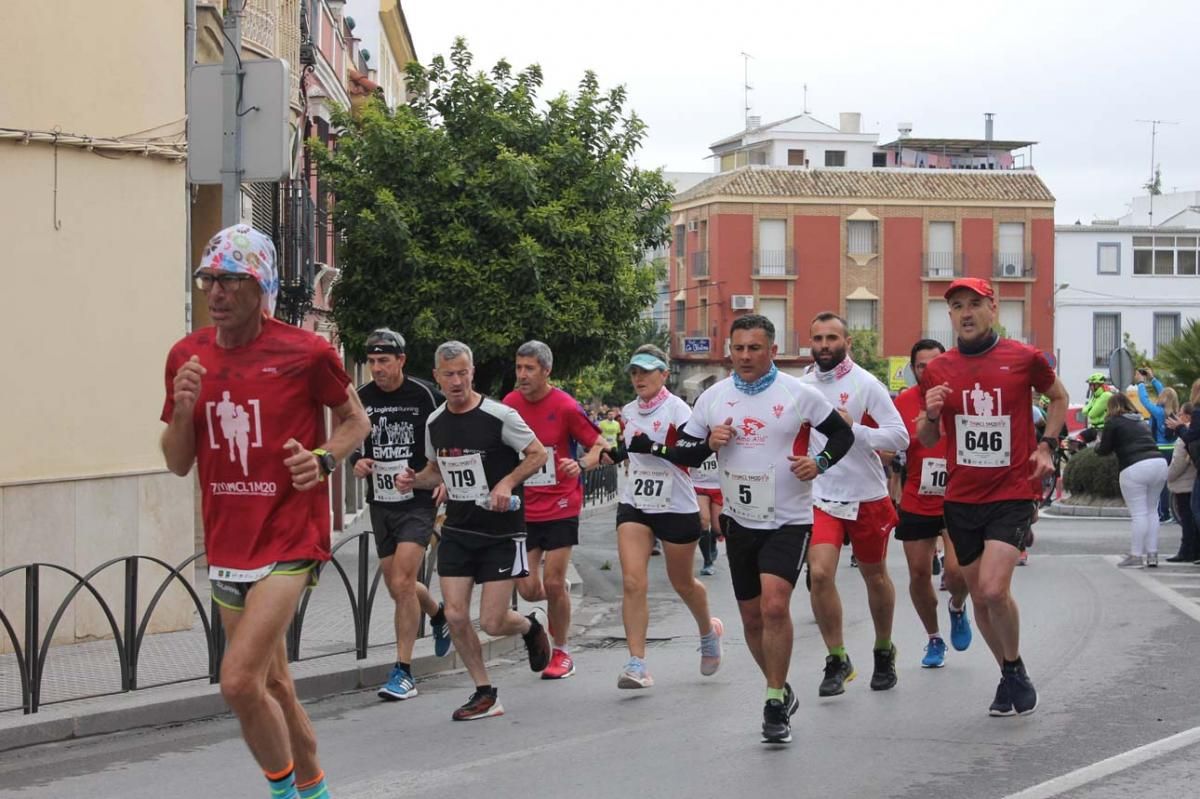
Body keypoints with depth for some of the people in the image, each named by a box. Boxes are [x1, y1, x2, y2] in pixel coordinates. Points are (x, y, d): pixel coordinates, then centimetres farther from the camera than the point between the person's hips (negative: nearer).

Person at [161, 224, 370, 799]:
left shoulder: (305, 352, -10)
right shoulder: (188, 357, 3)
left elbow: (356, 420, 4)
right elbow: (178, 463, 8)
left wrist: (324, 458, -16)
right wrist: (183, 408, -11)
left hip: (289, 538, -6)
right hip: (227, 544, 6)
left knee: (239, 681, -18)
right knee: (272, 684, 17)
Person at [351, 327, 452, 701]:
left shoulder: (425, 395, -9)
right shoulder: (361, 398, 3)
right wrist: (357, 461, -3)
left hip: (418, 502, -5)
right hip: (380, 502, 5)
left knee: (403, 583, -15)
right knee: (397, 587, 13)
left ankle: (403, 672, -8)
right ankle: (439, 615, 45)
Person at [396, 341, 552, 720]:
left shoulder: (499, 415, -13)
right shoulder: (435, 422, 5)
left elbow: (538, 454, -7)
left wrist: (507, 482, -22)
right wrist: (415, 480, -2)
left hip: (501, 531, -5)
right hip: (457, 531, 5)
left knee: (492, 622, -6)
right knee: (455, 615, -4)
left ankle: (531, 628, 30)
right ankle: (484, 693, 12)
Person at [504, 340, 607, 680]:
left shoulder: (565, 406, -10)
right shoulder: (510, 404, 1)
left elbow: (600, 446, -4)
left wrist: (581, 464, -23)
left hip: (560, 508, -3)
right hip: (523, 509, 3)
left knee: (553, 584, -5)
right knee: (528, 589, -1)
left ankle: (561, 652, 15)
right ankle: (560, 597, 35)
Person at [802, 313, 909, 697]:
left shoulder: (866, 384, -10)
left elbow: (900, 437, -16)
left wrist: (853, 429, -27)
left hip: (868, 498, -2)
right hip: (822, 498, 2)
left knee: (875, 577, 13)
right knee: (819, 573, -14)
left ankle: (884, 652, 36)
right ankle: (837, 660, 0)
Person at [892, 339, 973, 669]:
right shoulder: (903, 402, -3)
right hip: (916, 503, 2)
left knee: (956, 570, -16)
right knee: (919, 574, 7)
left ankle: (957, 608, 21)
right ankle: (934, 639, 30)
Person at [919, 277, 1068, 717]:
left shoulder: (1025, 358, -4)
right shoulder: (936, 371, 2)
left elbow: (1058, 398, 15)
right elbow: (927, 440, 12)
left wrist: (1047, 445, 2)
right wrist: (931, 414, -9)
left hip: (1012, 495, -4)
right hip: (961, 499, 4)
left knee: (994, 589, -18)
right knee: (980, 597, 10)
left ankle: (1015, 670, 7)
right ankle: (1010, 676, 30)